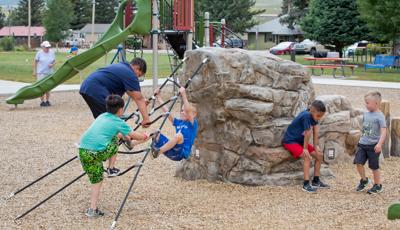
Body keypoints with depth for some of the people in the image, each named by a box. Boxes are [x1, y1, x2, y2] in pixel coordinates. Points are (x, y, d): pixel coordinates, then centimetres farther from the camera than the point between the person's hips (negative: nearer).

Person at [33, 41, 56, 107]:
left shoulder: (52, 53, 6)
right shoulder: (39, 53, -4)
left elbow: (54, 61, 13)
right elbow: (35, 62, 1)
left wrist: (52, 64, -10)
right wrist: (34, 71, -3)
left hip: (49, 72, 4)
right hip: (41, 72, -4)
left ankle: (47, 101, 17)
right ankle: (42, 101, -2)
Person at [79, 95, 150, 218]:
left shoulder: (101, 117, 24)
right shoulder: (118, 122, 7)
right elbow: (134, 135, 18)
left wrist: (123, 135, 57)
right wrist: (145, 136, 39)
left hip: (82, 151, 6)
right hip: (97, 152, -6)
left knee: (96, 180, 19)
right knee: (115, 141, 22)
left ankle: (93, 209, 12)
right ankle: (111, 169, 23)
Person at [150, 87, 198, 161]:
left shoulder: (193, 123, 2)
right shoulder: (178, 122, 20)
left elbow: (188, 110, -16)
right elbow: (166, 111, 18)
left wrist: (183, 95, -23)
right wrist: (158, 96, 16)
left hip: (182, 153, -6)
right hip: (172, 153, 7)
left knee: (179, 135, -33)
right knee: (156, 134, -2)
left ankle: (159, 151, -38)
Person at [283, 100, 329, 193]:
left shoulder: (314, 116, -3)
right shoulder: (306, 116, -30)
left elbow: (315, 132, -3)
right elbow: (307, 133, -24)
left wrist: (316, 146, -6)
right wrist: (305, 148, -20)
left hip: (300, 141, 10)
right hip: (290, 141, -9)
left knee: (319, 155, 7)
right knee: (307, 157, -28)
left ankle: (316, 181, 16)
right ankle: (306, 184, -27)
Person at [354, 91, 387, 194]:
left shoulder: (379, 116, -14)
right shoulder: (365, 114, 8)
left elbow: (383, 131, -20)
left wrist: (379, 144, -31)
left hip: (373, 146, -6)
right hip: (363, 144, 6)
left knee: (374, 166, 4)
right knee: (358, 162, -3)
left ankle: (378, 185, 21)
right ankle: (364, 180, 20)